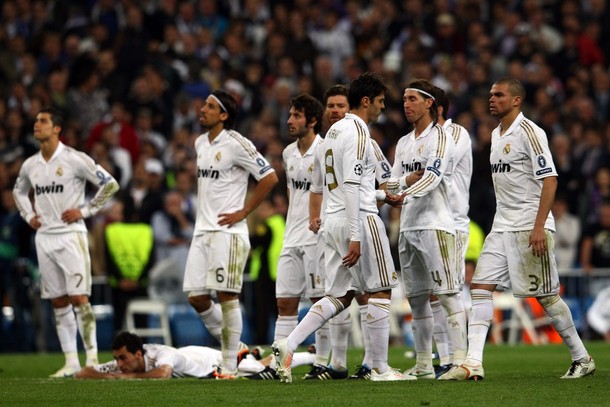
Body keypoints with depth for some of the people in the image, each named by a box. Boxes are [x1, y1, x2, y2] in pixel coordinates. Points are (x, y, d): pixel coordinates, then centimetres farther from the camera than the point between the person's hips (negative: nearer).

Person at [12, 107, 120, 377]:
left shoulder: (74, 159, -9)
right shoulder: (30, 165, 10)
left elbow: (110, 184, -7)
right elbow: (19, 191, 31)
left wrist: (84, 211, -9)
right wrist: (28, 215, 15)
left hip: (70, 235, -6)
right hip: (44, 237, 6)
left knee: (79, 297, -11)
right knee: (58, 302, 6)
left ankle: (92, 358, -9)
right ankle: (71, 361, 10)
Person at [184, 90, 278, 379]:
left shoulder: (236, 144, -11)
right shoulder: (200, 143, 15)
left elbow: (269, 178, -13)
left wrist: (243, 212, -11)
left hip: (227, 231, -8)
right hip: (202, 230, 8)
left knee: (226, 295, -9)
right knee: (196, 297, 3)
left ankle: (229, 366, -4)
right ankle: (232, 347, 20)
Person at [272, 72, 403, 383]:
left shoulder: (336, 130, 17)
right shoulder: (357, 131, -12)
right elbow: (351, 186, -19)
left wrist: (384, 195, 33)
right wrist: (354, 237, -22)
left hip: (333, 220, 9)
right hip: (359, 219, -9)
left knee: (339, 296, 9)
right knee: (380, 292, 2)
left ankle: (288, 345, -6)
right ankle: (380, 367, 5)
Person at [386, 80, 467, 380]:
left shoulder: (440, 138, -4)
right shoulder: (403, 143, 19)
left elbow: (432, 177, -18)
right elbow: (393, 182, 14)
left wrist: (404, 194, -30)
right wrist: (409, 179, -7)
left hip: (435, 225, -8)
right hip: (408, 227, 8)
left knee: (448, 295, -11)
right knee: (416, 298, 8)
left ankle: (459, 361, -13)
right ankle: (423, 365, 12)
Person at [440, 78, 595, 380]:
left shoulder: (529, 132, -11)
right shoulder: (496, 134, 15)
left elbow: (550, 179, -17)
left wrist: (539, 226, -23)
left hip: (530, 228, -8)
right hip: (502, 228, 8)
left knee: (545, 295, -2)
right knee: (480, 286, -4)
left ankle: (582, 358, 13)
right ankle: (473, 363, -10)